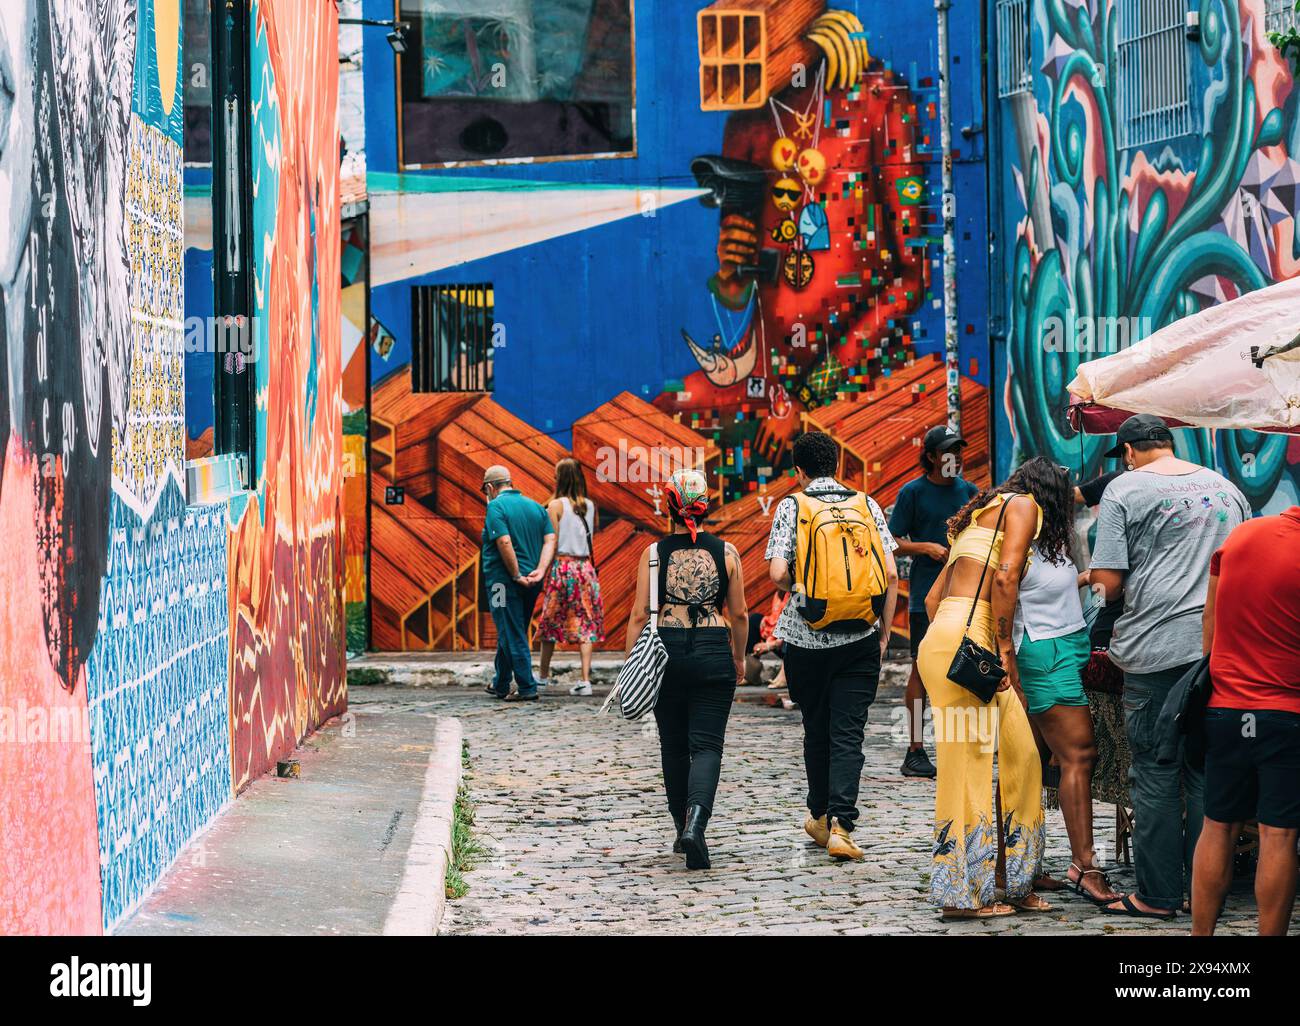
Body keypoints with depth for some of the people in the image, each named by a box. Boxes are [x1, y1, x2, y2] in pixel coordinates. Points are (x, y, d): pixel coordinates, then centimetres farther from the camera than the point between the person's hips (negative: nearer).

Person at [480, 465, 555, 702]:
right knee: (510, 634, 19)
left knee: (512, 636, -3)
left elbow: (504, 543, -22)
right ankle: (500, 685, 29)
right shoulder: (536, 506, 11)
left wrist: (517, 576, -17)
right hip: (531, 584, 7)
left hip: (504, 581, -7)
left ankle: (527, 688, -7)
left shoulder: (496, 507, -10)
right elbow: (550, 540, 2)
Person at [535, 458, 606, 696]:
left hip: (562, 566, -3)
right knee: (584, 623, 2)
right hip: (585, 567, 3)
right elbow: (592, 539, 8)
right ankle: (585, 679, -8)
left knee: (551, 622, 10)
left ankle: (544, 676, 20)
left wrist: (544, 571, -5)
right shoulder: (590, 506, 6)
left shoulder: (556, 505, -7)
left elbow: (552, 543, -9)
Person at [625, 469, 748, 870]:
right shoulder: (726, 552, 0)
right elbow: (739, 614, 6)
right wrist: (739, 657, 21)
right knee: (707, 746, -1)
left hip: (667, 652, 1)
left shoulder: (654, 554, -2)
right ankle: (695, 822, -25)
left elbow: (639, 616, -4)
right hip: (713, 653, 0)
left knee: (674, 746, 15)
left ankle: (683, 829, 25)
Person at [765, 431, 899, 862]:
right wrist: (884, 632, 9)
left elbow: (778, 573, -12)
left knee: (816, 729, 16)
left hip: (805, 636, 0)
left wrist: (798, 588, 11)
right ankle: (840, 825, -14)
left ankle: (820, 816, 29)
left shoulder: (791, 506, -1)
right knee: (848, 733, 0)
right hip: (859, 637, 0)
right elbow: (890, 574, -1)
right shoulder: (866, 504, 4)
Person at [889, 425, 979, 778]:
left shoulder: (968, 490, 12)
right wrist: (927, 547, -15)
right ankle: (915, 751, -1)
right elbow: (894, 543, -1)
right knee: (922, 668, -4)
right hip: (926, 594, -4)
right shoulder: (913, 492, -1)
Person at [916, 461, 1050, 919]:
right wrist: (1005, 649, -11)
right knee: (967, 765, -6)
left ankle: (1016, 886, 9)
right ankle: (962, 894, -3)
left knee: (1020, 753, 8)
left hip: (940, 636, 9)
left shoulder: (978, 515, 29)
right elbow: (1006, 577, -13)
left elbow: (933, 597, 25)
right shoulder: (1024, 505, 3)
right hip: (968, 637, -9)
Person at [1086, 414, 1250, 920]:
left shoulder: (1125, 489, -2)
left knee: (1154, 775, 2)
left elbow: (1109, 582, -8)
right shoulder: (1224, 487, 14)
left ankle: (1158, 896, 4)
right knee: (1208, 773, 9)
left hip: (1156, 648, -5)